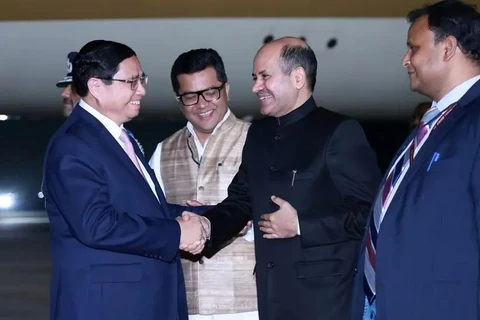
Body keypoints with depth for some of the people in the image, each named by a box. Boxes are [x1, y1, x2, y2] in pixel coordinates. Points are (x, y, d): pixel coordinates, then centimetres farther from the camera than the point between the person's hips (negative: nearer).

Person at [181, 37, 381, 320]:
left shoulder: (340, 132, -9)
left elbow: (368, 214, -13)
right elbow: (241, 200, 16)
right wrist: (208, 226, -4)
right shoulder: (258, 134, 14)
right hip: (272, 296, 7)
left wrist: (300, 226, -16)